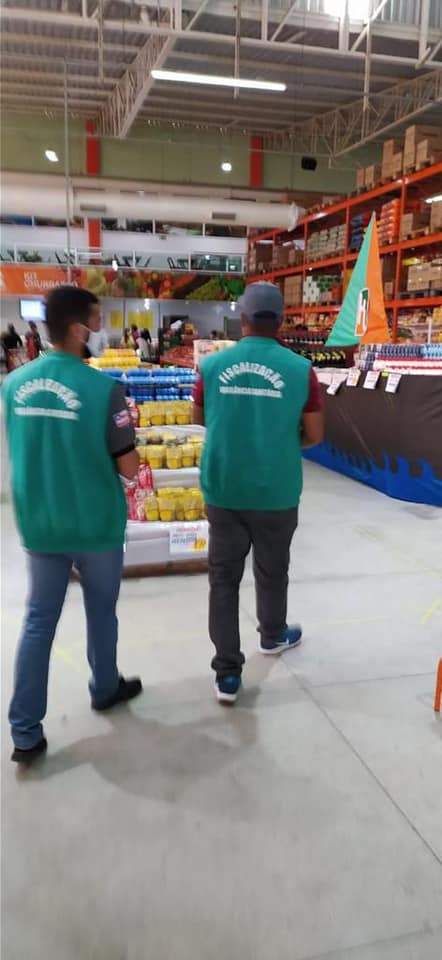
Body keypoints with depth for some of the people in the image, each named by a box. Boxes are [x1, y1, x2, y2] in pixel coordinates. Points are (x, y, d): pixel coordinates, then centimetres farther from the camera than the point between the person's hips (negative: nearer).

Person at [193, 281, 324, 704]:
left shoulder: (212, 365, -4)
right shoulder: (300, 369, -8)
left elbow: (199, 418, 12)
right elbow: (314, 435, -3)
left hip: (223, 491, 1)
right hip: (276, 493, 0)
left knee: (224, 578, 9)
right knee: (272, 571, 20)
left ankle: (227, 672, 11)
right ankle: (273, 635, 44)